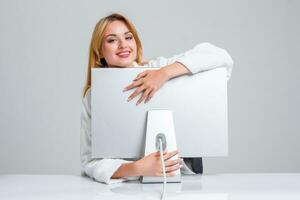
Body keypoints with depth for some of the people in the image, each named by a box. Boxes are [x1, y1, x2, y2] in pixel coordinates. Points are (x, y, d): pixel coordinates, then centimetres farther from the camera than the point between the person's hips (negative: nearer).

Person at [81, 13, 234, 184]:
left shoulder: (158, 67, -1)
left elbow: (220, 56, -11)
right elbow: (91, 161, -7)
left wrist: (164, 73, -22)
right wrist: (137, 168, -24)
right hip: (129, 184, -1)